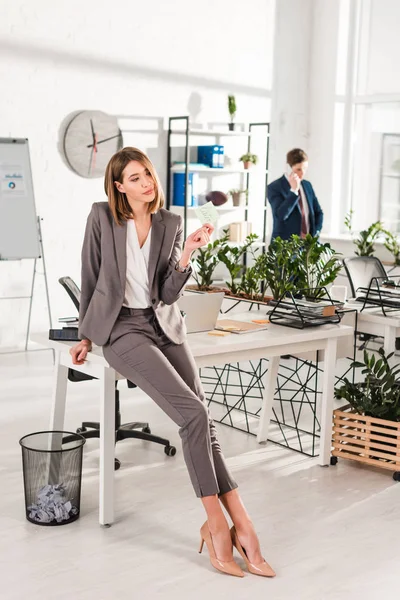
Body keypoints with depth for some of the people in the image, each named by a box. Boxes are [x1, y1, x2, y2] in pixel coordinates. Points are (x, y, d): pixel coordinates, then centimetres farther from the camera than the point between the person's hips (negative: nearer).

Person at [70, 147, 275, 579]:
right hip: (122, 329, -4)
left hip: (163, 325, 4)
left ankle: (237, 524, -7)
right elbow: (91, 277, 3)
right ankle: (232, 524, -11)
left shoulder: (170, 223, 6)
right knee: (194, 414, -21)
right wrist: (86, 336, 6)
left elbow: (168, 292, -1)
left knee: (201, 421, -11)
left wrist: (188, 253, -16)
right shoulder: (102, 217, -4)